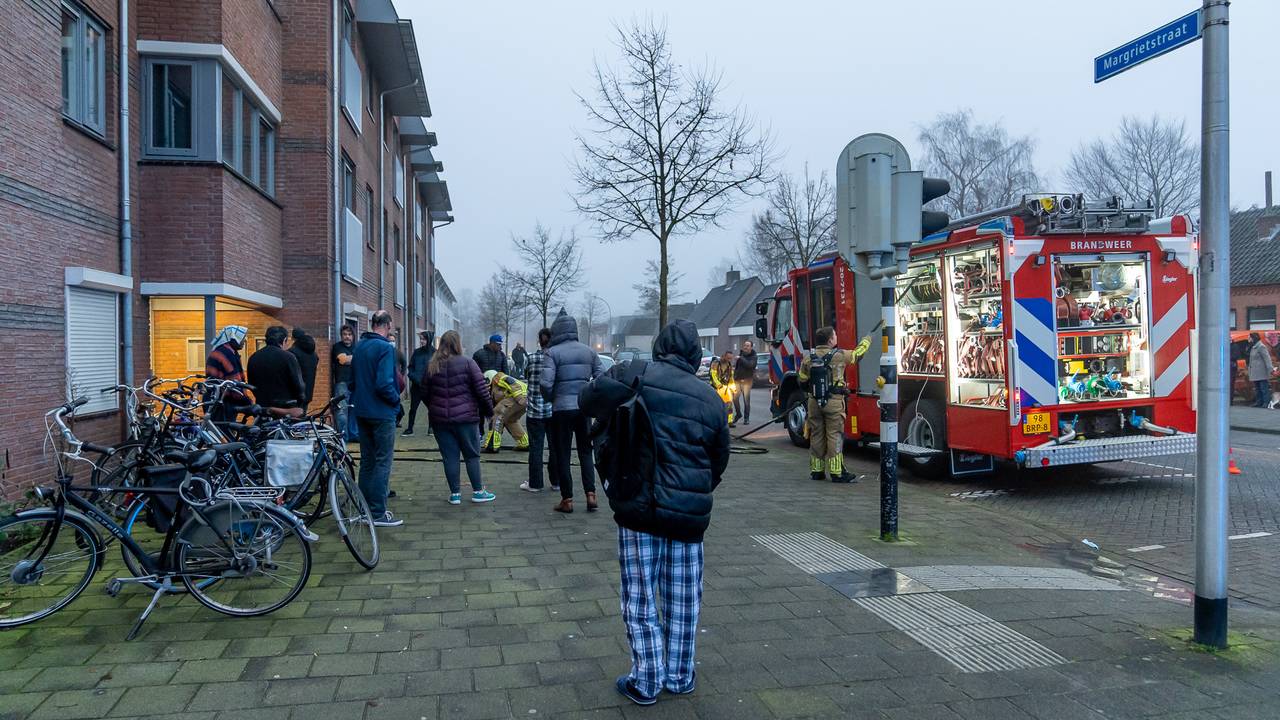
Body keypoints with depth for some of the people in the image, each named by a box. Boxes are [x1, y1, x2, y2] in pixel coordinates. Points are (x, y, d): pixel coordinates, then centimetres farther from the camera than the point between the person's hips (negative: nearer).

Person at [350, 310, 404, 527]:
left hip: (362, 412, 8)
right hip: (382, 413, -8)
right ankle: (378, 513, -1)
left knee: (367, 461, 15)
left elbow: (352, 379, 16)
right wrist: (396, 399, -8)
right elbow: (384, 384, -24)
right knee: (383, 462, -2)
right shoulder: (385, 348, -17)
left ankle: (366, 508, 22)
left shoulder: (359, 346, 8)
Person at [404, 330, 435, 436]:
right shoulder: (417, 352, 5)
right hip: (416, 386, 2)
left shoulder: (435, 353, -4)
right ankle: (410, 429, 12)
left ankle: (431, 427, 25)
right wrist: (414, 377, -6)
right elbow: (410, 367, 10)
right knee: (413, 407, 4)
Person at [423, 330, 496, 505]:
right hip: (465, 417, -3)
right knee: (472, 455, 9)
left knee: (450, 457, 8)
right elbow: (482, 390, -8)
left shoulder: (431, 366, 3)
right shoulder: (467, 363, -7)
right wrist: (488, 410, 3)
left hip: (439, 419, 3)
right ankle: (478, 492, 14)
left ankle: (455, 494, 12)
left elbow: (425, 392, 8)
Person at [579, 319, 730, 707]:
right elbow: (719, 461, 13)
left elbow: (589, 401, -2)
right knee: (683, 599, 15)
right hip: (690, 514, 4)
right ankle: (680, 677, 28)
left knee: (641, 599, 8)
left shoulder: (635, 376, -7)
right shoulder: (711, 398, 7)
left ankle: (647, 682, 15)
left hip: (640, 508, -3)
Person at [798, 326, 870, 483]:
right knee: (834, 436, -2)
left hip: (814, 402, 4)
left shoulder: (808, 358, 2)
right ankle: (837, 472, -2)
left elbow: (802, 381, 11)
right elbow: (858, 352, 7)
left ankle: (816, 470, 18)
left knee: (816, 435, 11)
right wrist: (867, 340, 25)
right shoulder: (839, 355, -9)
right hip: (834, 402, -4)